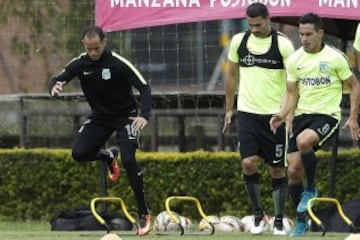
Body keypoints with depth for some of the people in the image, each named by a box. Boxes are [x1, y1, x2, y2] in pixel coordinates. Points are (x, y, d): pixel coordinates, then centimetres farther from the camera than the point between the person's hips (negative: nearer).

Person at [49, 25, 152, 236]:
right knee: (79, 153, -17)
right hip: (100, 116, 4)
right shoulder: (80, 64, -10)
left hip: (125, 116, -4)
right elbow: (57, 79, 1)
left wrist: (144, 115, -39)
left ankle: (144, 214, -11)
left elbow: (144, 88, -22)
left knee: (129, 160, -22)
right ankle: (109, 156, 20)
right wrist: (54, 87, -26)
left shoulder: (119, 64, -22)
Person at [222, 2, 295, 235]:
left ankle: (279, 220, 13)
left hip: (275, 114, -2)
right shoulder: (239, 41, 3)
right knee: (249, 163, -10)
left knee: (277, 169, 3)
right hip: (247, 112, 2)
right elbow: (232, 75, 14)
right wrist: (229, 108, 14)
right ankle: (258, 215, 7)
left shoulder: (283, 44, -7)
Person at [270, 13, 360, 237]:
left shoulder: (335, 57, -7)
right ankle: (302, 220, 14)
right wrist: (282, 115, -6)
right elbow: (292, 94, 12)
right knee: (293, 170, -2)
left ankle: (311, 189, -11)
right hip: (302, 115, 5)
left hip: (327, 115, -5)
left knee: (303, 141, -35)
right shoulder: (295, 59, 5)